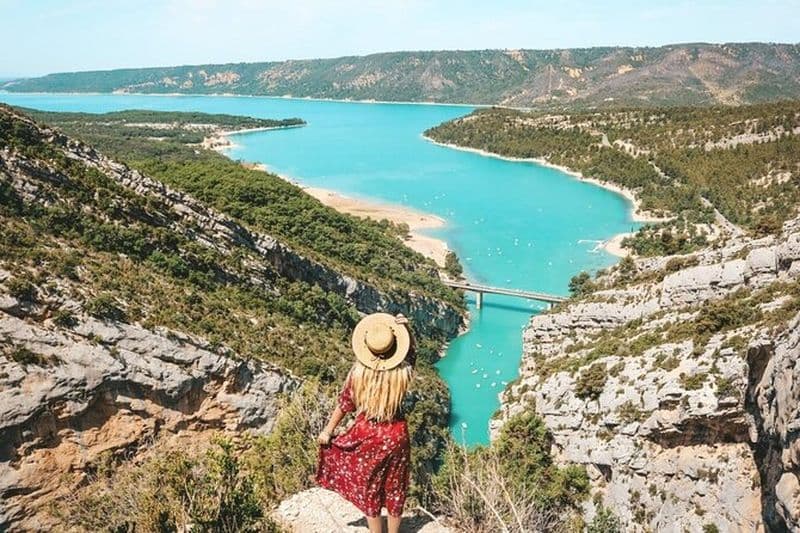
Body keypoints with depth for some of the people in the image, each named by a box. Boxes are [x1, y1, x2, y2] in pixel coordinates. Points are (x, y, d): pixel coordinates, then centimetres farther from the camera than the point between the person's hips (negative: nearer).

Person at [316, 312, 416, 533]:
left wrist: (327, 431, 6)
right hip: (396, 436, 1)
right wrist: (405, 328, -8)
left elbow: (344, 405, -7)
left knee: (369, 490, 17)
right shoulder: (402, 372, -17)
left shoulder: (359, 373, -19)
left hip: (367, 435, -1)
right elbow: (410, 349, 6)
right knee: (395, 490, 20)